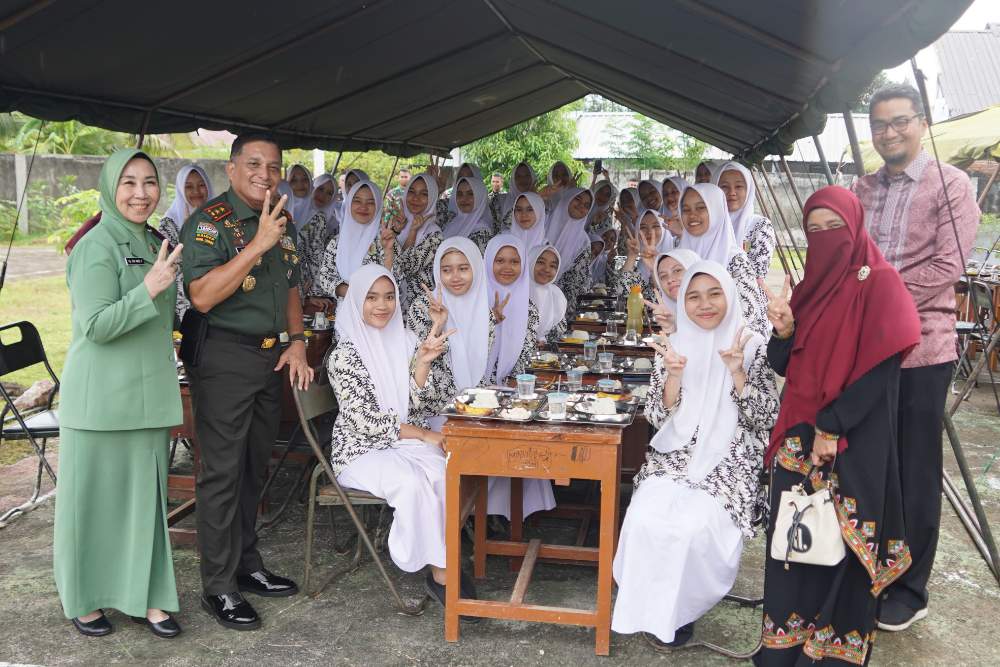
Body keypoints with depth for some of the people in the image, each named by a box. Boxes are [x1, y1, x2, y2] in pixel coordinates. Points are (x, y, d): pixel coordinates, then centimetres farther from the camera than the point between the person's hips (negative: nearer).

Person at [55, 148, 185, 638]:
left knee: (146, 495, 10)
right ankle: (83, 599, 22)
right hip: (101, 396, -7)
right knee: (95, 497, 6)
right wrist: (149, 289, -26)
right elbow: (96, 325, -17)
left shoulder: (155, 243, 11)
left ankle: (145, 596, 21)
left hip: (149, 394, 7)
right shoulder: (97, 247, -12)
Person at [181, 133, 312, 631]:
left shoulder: (282, 223, 12)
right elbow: (202, 296, -23)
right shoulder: (210, 221, -12)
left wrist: (296, 341, 8)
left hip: (270, 358, 8)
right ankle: (218, 586, 11)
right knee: (222, 472, -1)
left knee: (254, 468, 16)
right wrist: (257, 244, -26)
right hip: (224, 359, -7)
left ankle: (247, 565, 30)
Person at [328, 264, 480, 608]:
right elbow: (364, 420, -11)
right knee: (412, 482, -32)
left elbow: (418, 402, 1)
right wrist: (422, 434, -12)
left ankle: (442, 569, -19)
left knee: (443, 473, -28)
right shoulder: (344, 355, -7)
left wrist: (423, 361, -15)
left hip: (408, 443, 4)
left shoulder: (405, 341, 7)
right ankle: (440, 571, -17)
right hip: (363, 450, -4)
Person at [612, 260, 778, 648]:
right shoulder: (673, 347, 6)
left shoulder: (755, 348, 0)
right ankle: (653, 609, -2)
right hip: (675, 457, 2)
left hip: (728, 464, -2)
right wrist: (674, 376, -16)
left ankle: (678, 611, -1)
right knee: (646, 519, -25)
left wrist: (737, 373, -19)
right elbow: (657, 418, 1)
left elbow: (766, 419, -5)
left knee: (694, 527, -27)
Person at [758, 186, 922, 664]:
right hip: (800, 433, 6)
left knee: (841, 543, 2)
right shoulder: (811, 285, 11)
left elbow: (882, 364, -16)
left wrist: (832, 427, -17)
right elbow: (783, 366, 9)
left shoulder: (879, 283, -8)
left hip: (853, 440, -5)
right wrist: (783, 328, -11)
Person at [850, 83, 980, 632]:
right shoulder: (862, 190, 13)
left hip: (919, 348, -5)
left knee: (915, 473, 5)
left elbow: (947, 267, -12)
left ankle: (909, 590, 18)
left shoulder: (951, 186, -4)